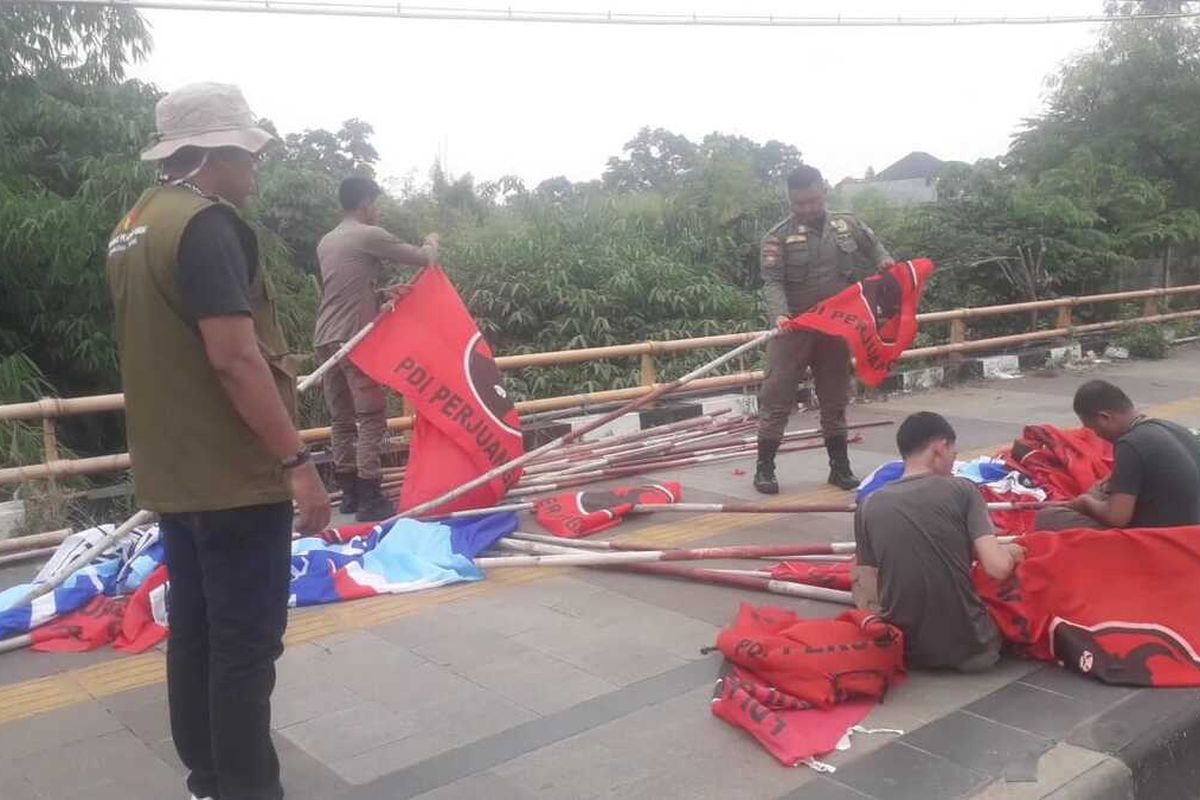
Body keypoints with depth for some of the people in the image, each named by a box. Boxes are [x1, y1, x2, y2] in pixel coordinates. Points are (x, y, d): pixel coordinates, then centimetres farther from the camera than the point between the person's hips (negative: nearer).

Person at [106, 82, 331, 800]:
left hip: (176, 473, 10)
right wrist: (296, 460, -23)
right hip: (234, 475, -10)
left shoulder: (136, 225, 13)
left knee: (196, 633, 16)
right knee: (246, 645, -1)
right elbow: (233, 356, -25)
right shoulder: (208, 223, -17)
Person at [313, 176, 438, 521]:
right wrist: (432, 242, 21)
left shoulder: (326, 242, 17)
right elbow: (423, 258, 0)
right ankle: (369, 498, -7)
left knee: (343, 419, 12)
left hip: (326, 339, 8)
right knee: (371, 418, -5)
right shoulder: (370, 236, -6)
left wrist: (383, 293, 15)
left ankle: (349, 492, 17)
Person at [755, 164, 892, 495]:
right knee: (777, 396, -4)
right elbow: (772, 282, -13)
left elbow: (874, 246, 23)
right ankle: (764, 466, 5)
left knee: (835, 398, 12)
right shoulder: (779, 237, -5)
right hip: (795, 329, -3)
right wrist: (780, 314, -30)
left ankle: (840, 466, 23)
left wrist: (884, 261, 1)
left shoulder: (848, 224, 7)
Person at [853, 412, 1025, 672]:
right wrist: (1010, 551, 8)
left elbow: (867, 595, 0)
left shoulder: (869, 507, -2)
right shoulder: (961, 489, -8)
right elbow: (998, 567, -15)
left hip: (905, 646, 1)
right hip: (967, 645, -1)